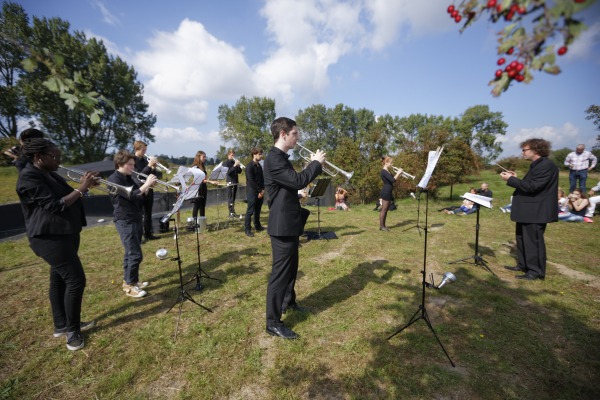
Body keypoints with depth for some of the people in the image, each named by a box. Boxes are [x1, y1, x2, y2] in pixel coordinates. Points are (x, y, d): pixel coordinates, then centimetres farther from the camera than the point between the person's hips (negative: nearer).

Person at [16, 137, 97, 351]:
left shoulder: (49, 174, 11)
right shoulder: (28, 177, -18)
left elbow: (65, 197, 15)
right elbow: (56, 205, -23)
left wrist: (83, 186, -1)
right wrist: (81, 189, -19)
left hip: (64, 234, 10)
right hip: (50, 238, -10)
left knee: (59, 279, 16)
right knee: (76, 279, -8)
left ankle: (61, 325, 30)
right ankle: (72, 330, 9)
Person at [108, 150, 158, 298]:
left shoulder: (129, 178, 13)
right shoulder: (114, 179, -13)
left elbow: (140, 196, 13)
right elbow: (131, 196, -25)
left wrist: (148, 187, -3)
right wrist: (146, 184, -24)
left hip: (136, 219, 9)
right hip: (124, 221, -8)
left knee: (130, 253, 16)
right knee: (136, 255, -8)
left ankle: (129, 280, 29)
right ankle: (130, 286, 6)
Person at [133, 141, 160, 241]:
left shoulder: (145, 160, 10)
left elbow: (152, 175, 10)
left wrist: (153, 167, -8)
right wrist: (149, 165, -25)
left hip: (148, 190, 7)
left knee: (148, 213, 12)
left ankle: (148, 234, 22)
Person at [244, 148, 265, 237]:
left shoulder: (259, 166, 12)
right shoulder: (249, 166, -11)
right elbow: (251, 181, -16)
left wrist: (262, 190, 0)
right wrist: (259, 191, -15)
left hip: (260, 192, 7)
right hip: (252, 192, -7)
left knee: (258, 210, 15)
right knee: (250, 211, -3)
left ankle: (257, 226, 27)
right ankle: (247, 230, 3)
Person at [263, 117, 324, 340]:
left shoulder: (281, 157, 14)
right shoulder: (274, 158, -19)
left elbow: (295, 182, 17)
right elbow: (298, 181, -30)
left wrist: (314, 166, 8)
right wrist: (316, 163, -15)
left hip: (290, 223, 11)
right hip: (282, 225, -11)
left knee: (291, 266, 23)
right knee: (280, 271, -1)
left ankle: (288, 302, 44)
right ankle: (273, 322, 13)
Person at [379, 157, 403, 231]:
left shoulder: (387, 171, 16)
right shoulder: (384, 171, -15)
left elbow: (392, 179, 17)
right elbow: (392, 180, -23)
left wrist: (398, 173, 5)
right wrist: (398, 173, -12)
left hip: (388, 192, 10)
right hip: (386, 192, -10)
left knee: (386, 210, 13)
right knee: (384, 210, -4)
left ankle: (383, 225, 20)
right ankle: (381, 226, 4)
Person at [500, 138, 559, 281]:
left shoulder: (546, 165, -18)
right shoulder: (537, 165, 15)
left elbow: (531, 186, -25)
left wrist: (510, 180, -19)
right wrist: (515, 178, 7)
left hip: (535, 212, -11)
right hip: (528, 211, 11)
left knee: (533, 241, -2)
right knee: (523, 239, 17)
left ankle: (536, 271, 9)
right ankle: (523, 265, 29)